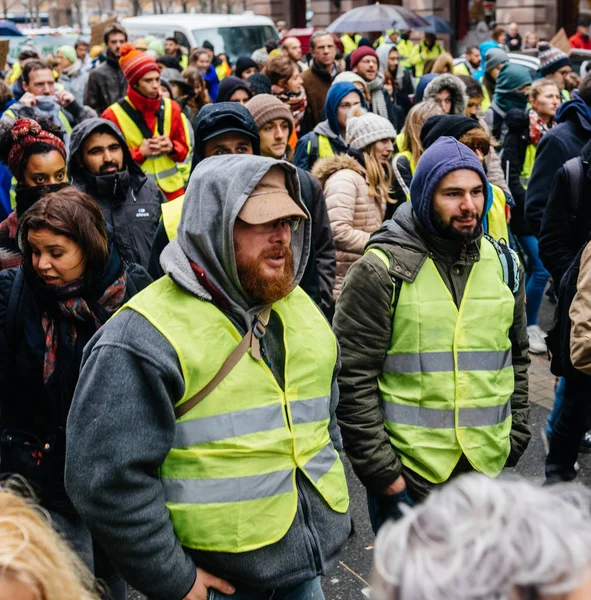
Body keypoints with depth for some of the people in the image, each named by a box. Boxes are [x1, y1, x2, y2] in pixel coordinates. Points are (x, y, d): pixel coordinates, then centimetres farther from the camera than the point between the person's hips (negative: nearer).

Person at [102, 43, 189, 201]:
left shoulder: (170, 108, 5)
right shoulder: (114, 115, -6)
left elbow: (184, 149, 11)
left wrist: (171, 147, -11)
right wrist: (140, 152, -17)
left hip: (172, 188, 3)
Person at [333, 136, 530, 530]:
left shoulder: (504, 264, 7)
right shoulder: (382, 270, -10)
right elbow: (353, 379, -11)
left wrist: (514, 439, 11)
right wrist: (381, 471, -12)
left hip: (486, 469, 5)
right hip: (405, 476, -5)